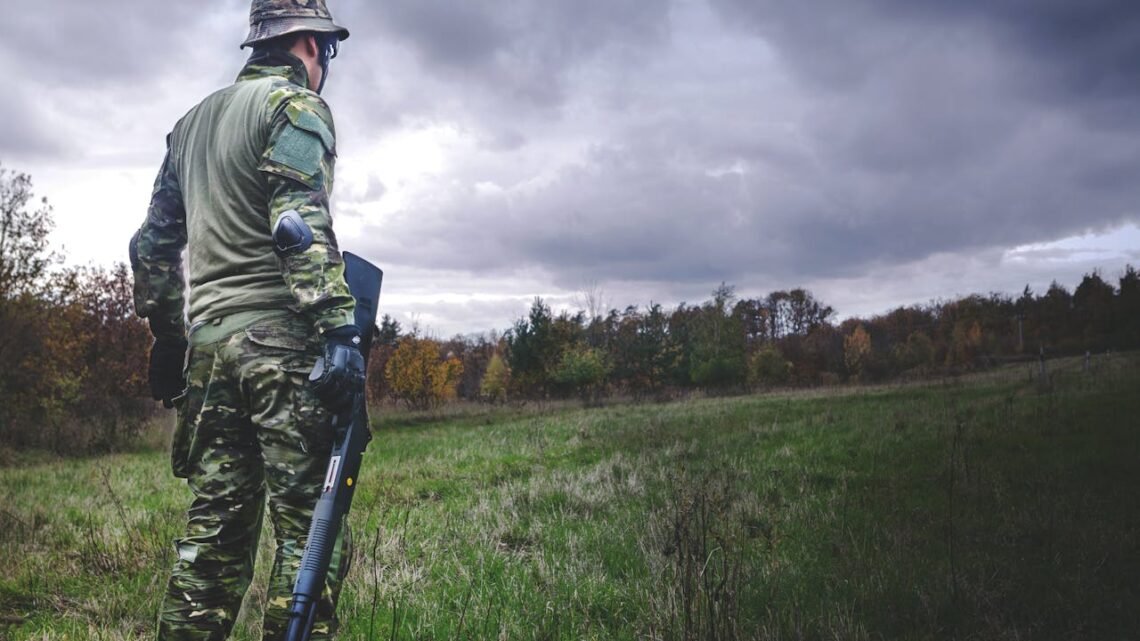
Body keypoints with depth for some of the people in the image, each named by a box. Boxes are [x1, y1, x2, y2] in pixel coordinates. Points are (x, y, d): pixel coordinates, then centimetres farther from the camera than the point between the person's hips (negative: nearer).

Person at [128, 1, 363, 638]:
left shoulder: (192, 121, 25)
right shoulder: (296, 105, 0)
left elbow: (154, 243, 25)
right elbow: (301, 223, -16)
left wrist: (166, 337, 28)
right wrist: (338, 326, -22)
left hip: (207, 342, 8)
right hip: (280, 339, -8)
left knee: (216, 525, 10)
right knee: (311, 527, -6)